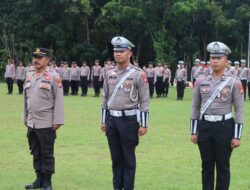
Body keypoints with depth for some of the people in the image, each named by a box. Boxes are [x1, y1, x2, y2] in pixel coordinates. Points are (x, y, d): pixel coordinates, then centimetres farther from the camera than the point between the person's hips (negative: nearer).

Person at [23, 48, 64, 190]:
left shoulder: (53, 77, -8)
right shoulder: (29, 77, 12)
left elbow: (59, 100, -11)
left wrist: (57, 121, -14)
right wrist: (25, 118, 16)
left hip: (47, 124, -6)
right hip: (31, 123, 6)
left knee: (47, 154, 2)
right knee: (36, 153, 13)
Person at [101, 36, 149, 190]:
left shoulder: (138, 74, -7)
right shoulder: (110, 73, 8)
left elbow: (144, 100, -7)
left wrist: (143, 124, -10)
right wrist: (104, 121, 12)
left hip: (129, 120, -5)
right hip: (112, 120, 5)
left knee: (128, 158, 2)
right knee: (115, 157, 11)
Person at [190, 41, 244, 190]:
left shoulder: (234, 82, -5)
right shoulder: (201, 81, 4)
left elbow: (239, 110, -5)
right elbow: (195, 107, 10)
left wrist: (237, 136, -9)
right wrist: (194, 131, 6)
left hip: (225, 127, -3)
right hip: (204, 126, 3)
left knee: (223, 166, 5)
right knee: (207, 165, 11)